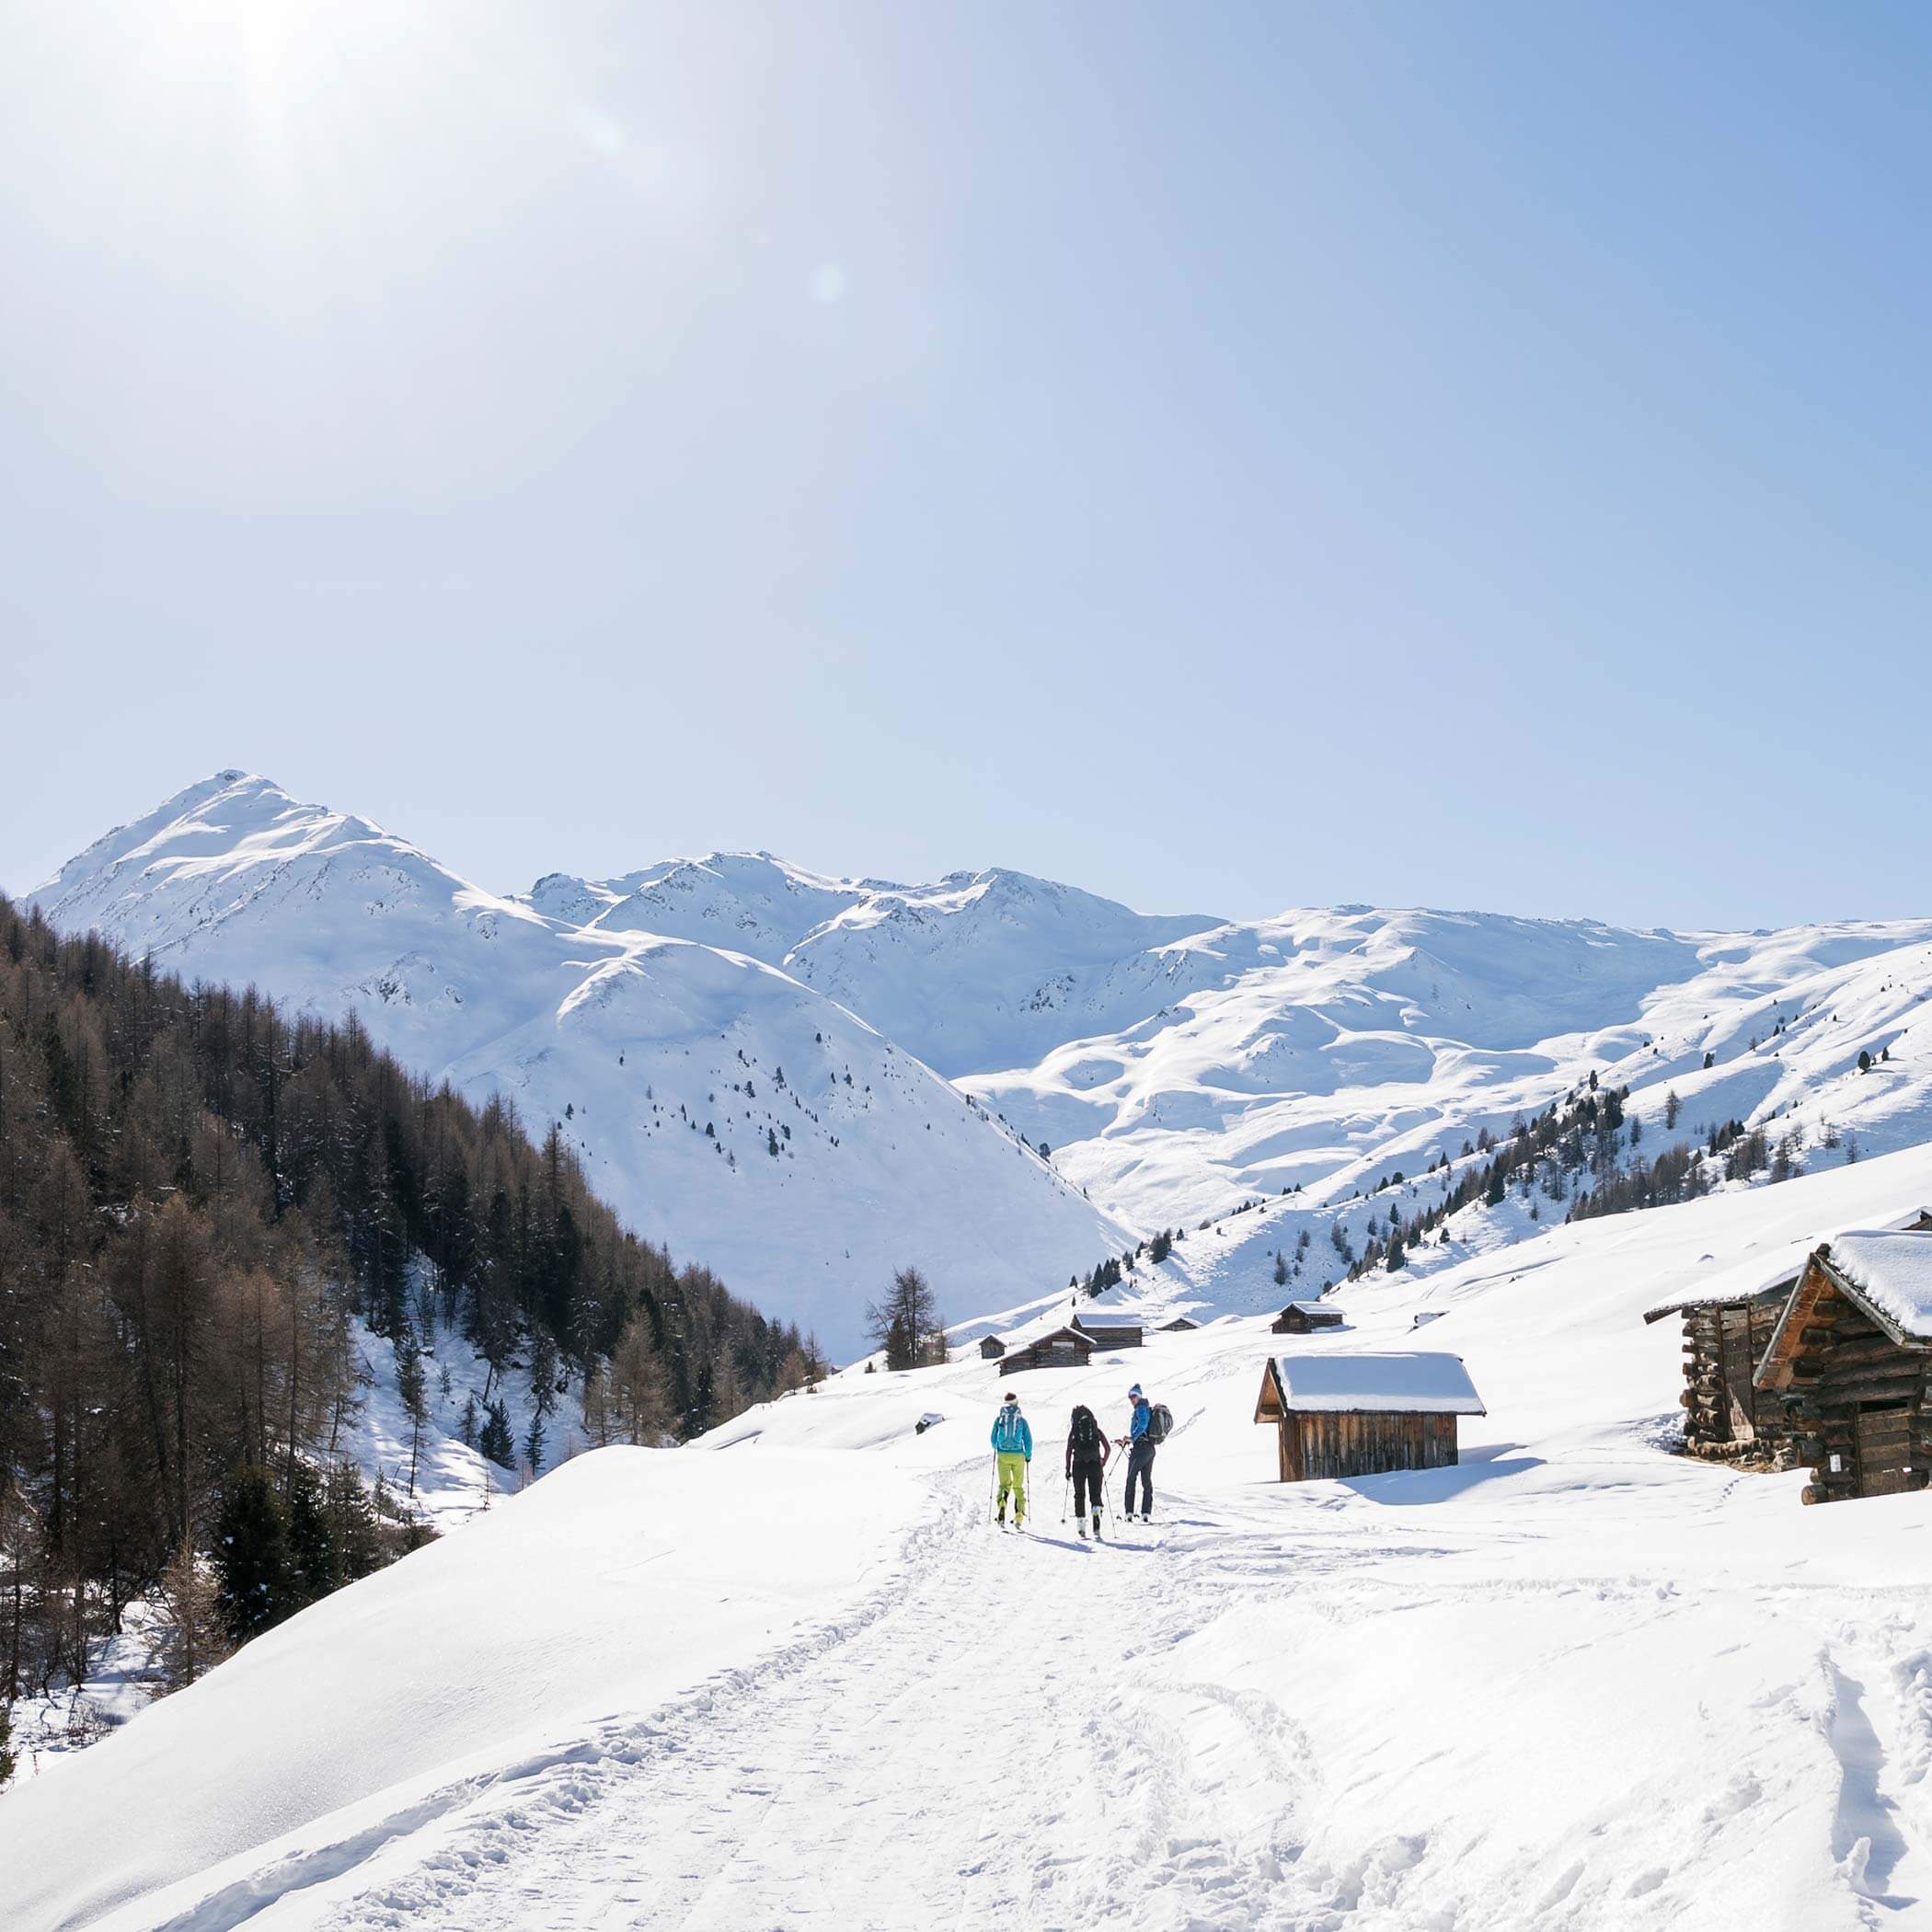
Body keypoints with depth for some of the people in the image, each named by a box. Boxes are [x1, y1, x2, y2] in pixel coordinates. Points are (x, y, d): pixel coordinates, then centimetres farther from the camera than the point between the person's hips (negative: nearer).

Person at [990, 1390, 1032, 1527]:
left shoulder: (999, 1419, 1)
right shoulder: (1022, 1420, -1)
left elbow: (993, 1439, 7)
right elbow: (1028, 1440, 0)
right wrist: (1028, 1456, 16)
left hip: (1003, 1455, 0)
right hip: (1018, 1455, 0)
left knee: (1004, 1484, 5)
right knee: (1018, 1486, 12)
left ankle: (1002, 1506, -26)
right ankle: (1019, 1518, 9)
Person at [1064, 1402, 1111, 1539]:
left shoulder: (1073, 1430, 3)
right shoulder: (1097, 1430, 7)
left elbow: (1069, 1450, -2)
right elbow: (1108, 1448, 4)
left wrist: (1068, 1469, 4)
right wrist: (1103, 1463, 15)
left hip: (1078, 1465, -1)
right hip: (1094, 1465, 1)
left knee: (1079, 1495, 11)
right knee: (1095, 1494, 4)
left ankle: (1082, 1526, 2)